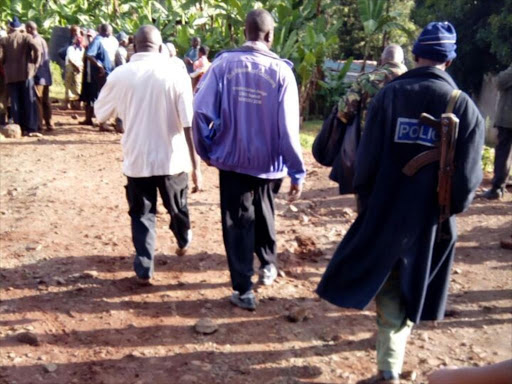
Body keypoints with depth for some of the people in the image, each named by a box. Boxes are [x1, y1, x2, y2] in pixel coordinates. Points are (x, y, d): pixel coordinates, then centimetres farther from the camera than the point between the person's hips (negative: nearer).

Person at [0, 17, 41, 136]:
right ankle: (31, 128, -5)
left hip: (10, 75, 2)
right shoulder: (26, 37, 1)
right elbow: (37, 48, -15)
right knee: (29, 101, 1)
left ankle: (18, 128, 7)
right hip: (26, 73, -1)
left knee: (15, 102, 8)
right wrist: (36, 63, -4)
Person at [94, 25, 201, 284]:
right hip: (172, 157, 0)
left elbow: (100, 113, 9)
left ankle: (144, 269, 16)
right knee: (177, 206, 24)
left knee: (141, 215, 15)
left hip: (137, 159, 0)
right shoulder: (175, 71, -9)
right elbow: (188, 122, -13)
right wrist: (195, 165, -9)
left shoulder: (120, 75, -6)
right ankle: (183, 241, 48)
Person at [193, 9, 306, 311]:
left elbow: (201, 111, -13)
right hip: (269, 161, 1)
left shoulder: (224, 63, -9)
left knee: (237, 221, 9)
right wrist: (297, 171, -7)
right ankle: (268, 265, 43)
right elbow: (288, 127, -13)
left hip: (233, 158, -1)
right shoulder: (281, 71, -10)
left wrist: (206, 150, 3)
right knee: (264, 214, 25)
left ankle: (244, 289, 13)